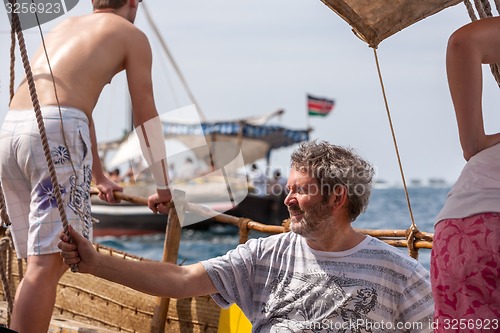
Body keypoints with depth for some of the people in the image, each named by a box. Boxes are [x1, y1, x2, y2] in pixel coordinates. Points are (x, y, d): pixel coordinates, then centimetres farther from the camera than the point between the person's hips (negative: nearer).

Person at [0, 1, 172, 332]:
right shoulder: (132, 35, 14)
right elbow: (146, 118, 16)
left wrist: (100, 178, 51)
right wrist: (163, 188, 26)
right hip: (55, 132, -7)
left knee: (42, 260, 13)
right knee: (48, 263, -12)